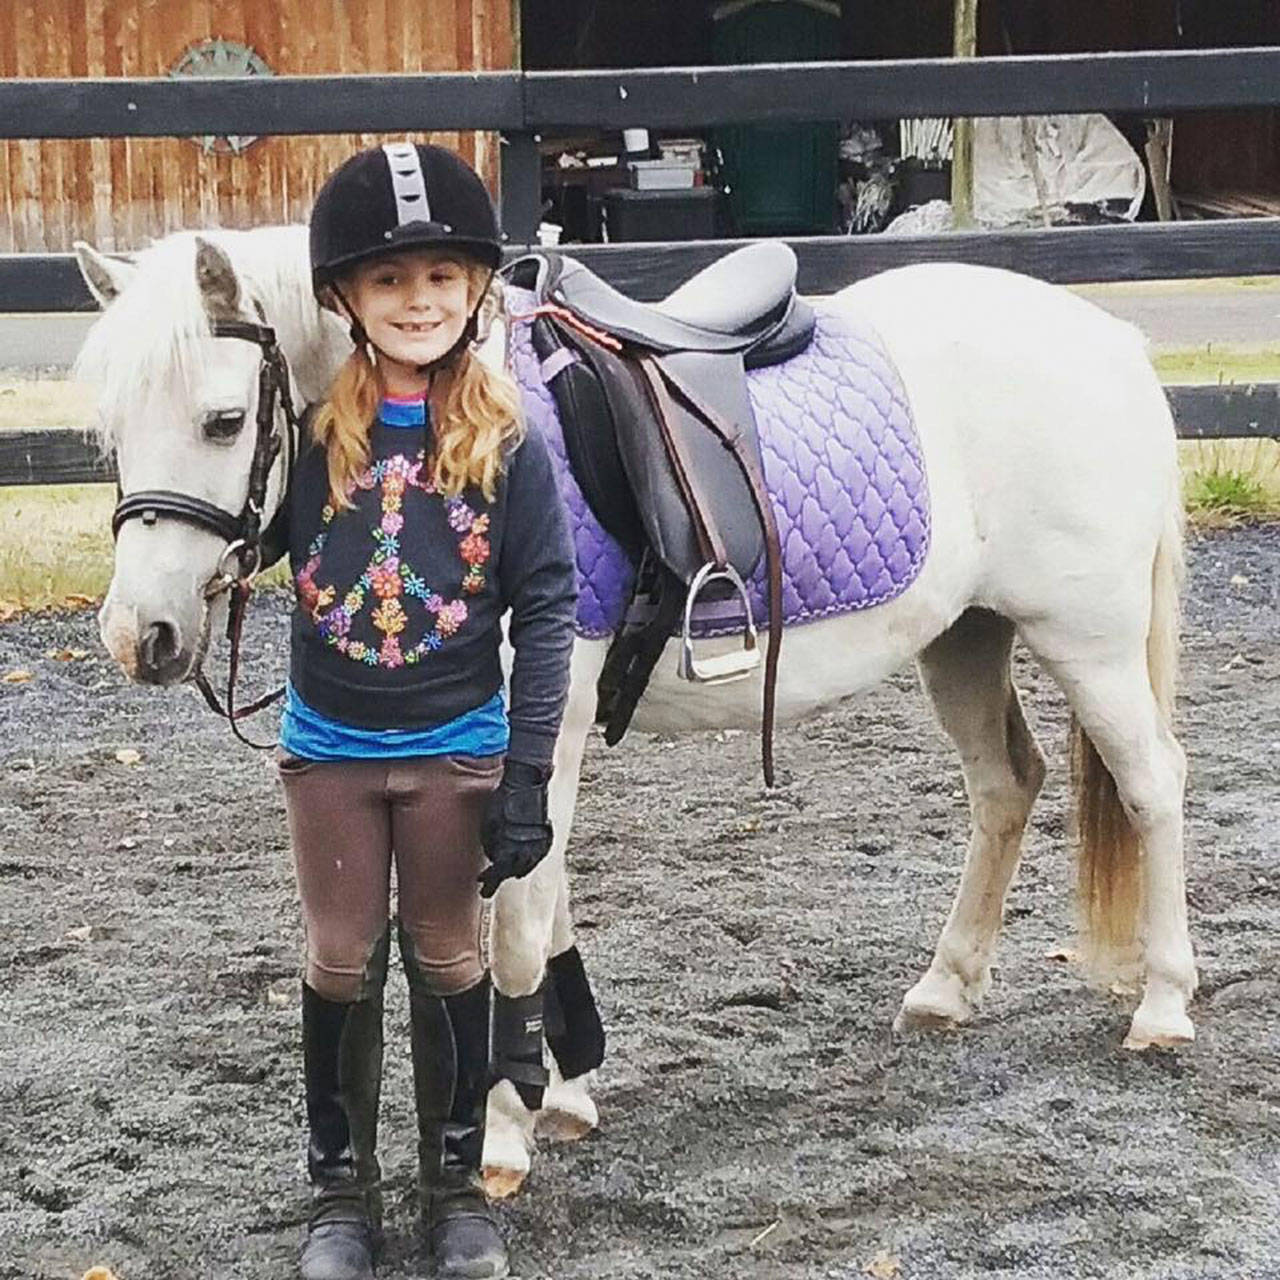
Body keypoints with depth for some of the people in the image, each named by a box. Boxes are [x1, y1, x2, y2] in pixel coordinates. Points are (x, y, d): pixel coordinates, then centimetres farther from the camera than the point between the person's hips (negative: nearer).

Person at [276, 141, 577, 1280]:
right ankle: (342, 1188, 26)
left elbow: (546, 608, -9)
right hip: (329, 747, 1)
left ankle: (456, 1183, 29)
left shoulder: (506, 442, -10)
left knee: (448, 962, 12)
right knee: (342, 967, 11)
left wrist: (528, 775, -12)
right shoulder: (311, 430, -8)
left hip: (457, 747, -1)